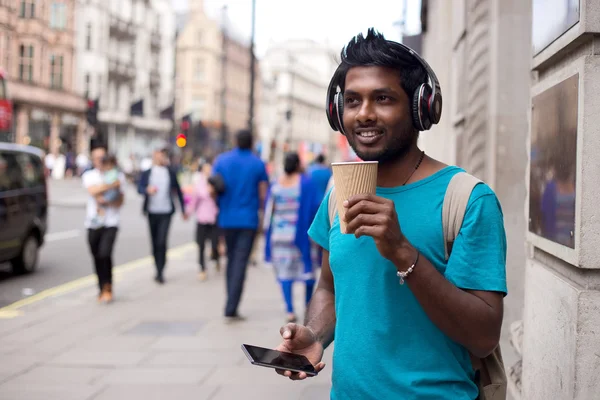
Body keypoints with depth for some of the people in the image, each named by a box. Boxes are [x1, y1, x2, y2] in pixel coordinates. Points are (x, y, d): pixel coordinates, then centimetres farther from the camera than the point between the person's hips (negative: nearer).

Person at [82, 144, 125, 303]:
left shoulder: (117, 176, 6)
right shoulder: (88, 175, 8)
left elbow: (120, 201, 2)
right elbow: (93, 190, -13)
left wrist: (106, 201, -13)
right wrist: (112, 185, -14)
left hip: (110, 222, -2)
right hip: (93, 222, 2)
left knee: (105, 254, -17)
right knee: (97, 257, 6)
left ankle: (107, 288, -6)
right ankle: (102, 289, 20)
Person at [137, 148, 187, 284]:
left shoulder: (171, 173, 7)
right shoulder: (147, 173, 6)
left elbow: (178, 191, 12)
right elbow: (139, 188, -5)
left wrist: (183, 210, 13)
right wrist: (147, 190, -27)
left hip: (166, 212, -1)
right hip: (152, 212, 1)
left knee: (162, 242, -14)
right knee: (155, 242, 8)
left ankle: (160, 272, -9)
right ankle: (158, 270, 21)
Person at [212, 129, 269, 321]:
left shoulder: (222, 160, 2)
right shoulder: (258, 164, -3)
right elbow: (263, 194, -3)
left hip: (227, 219, 3)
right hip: (248, 219, -3)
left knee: (231, 260, 17)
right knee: (240, 263, -3)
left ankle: (232, 306, 21)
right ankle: (231, 309, -10)